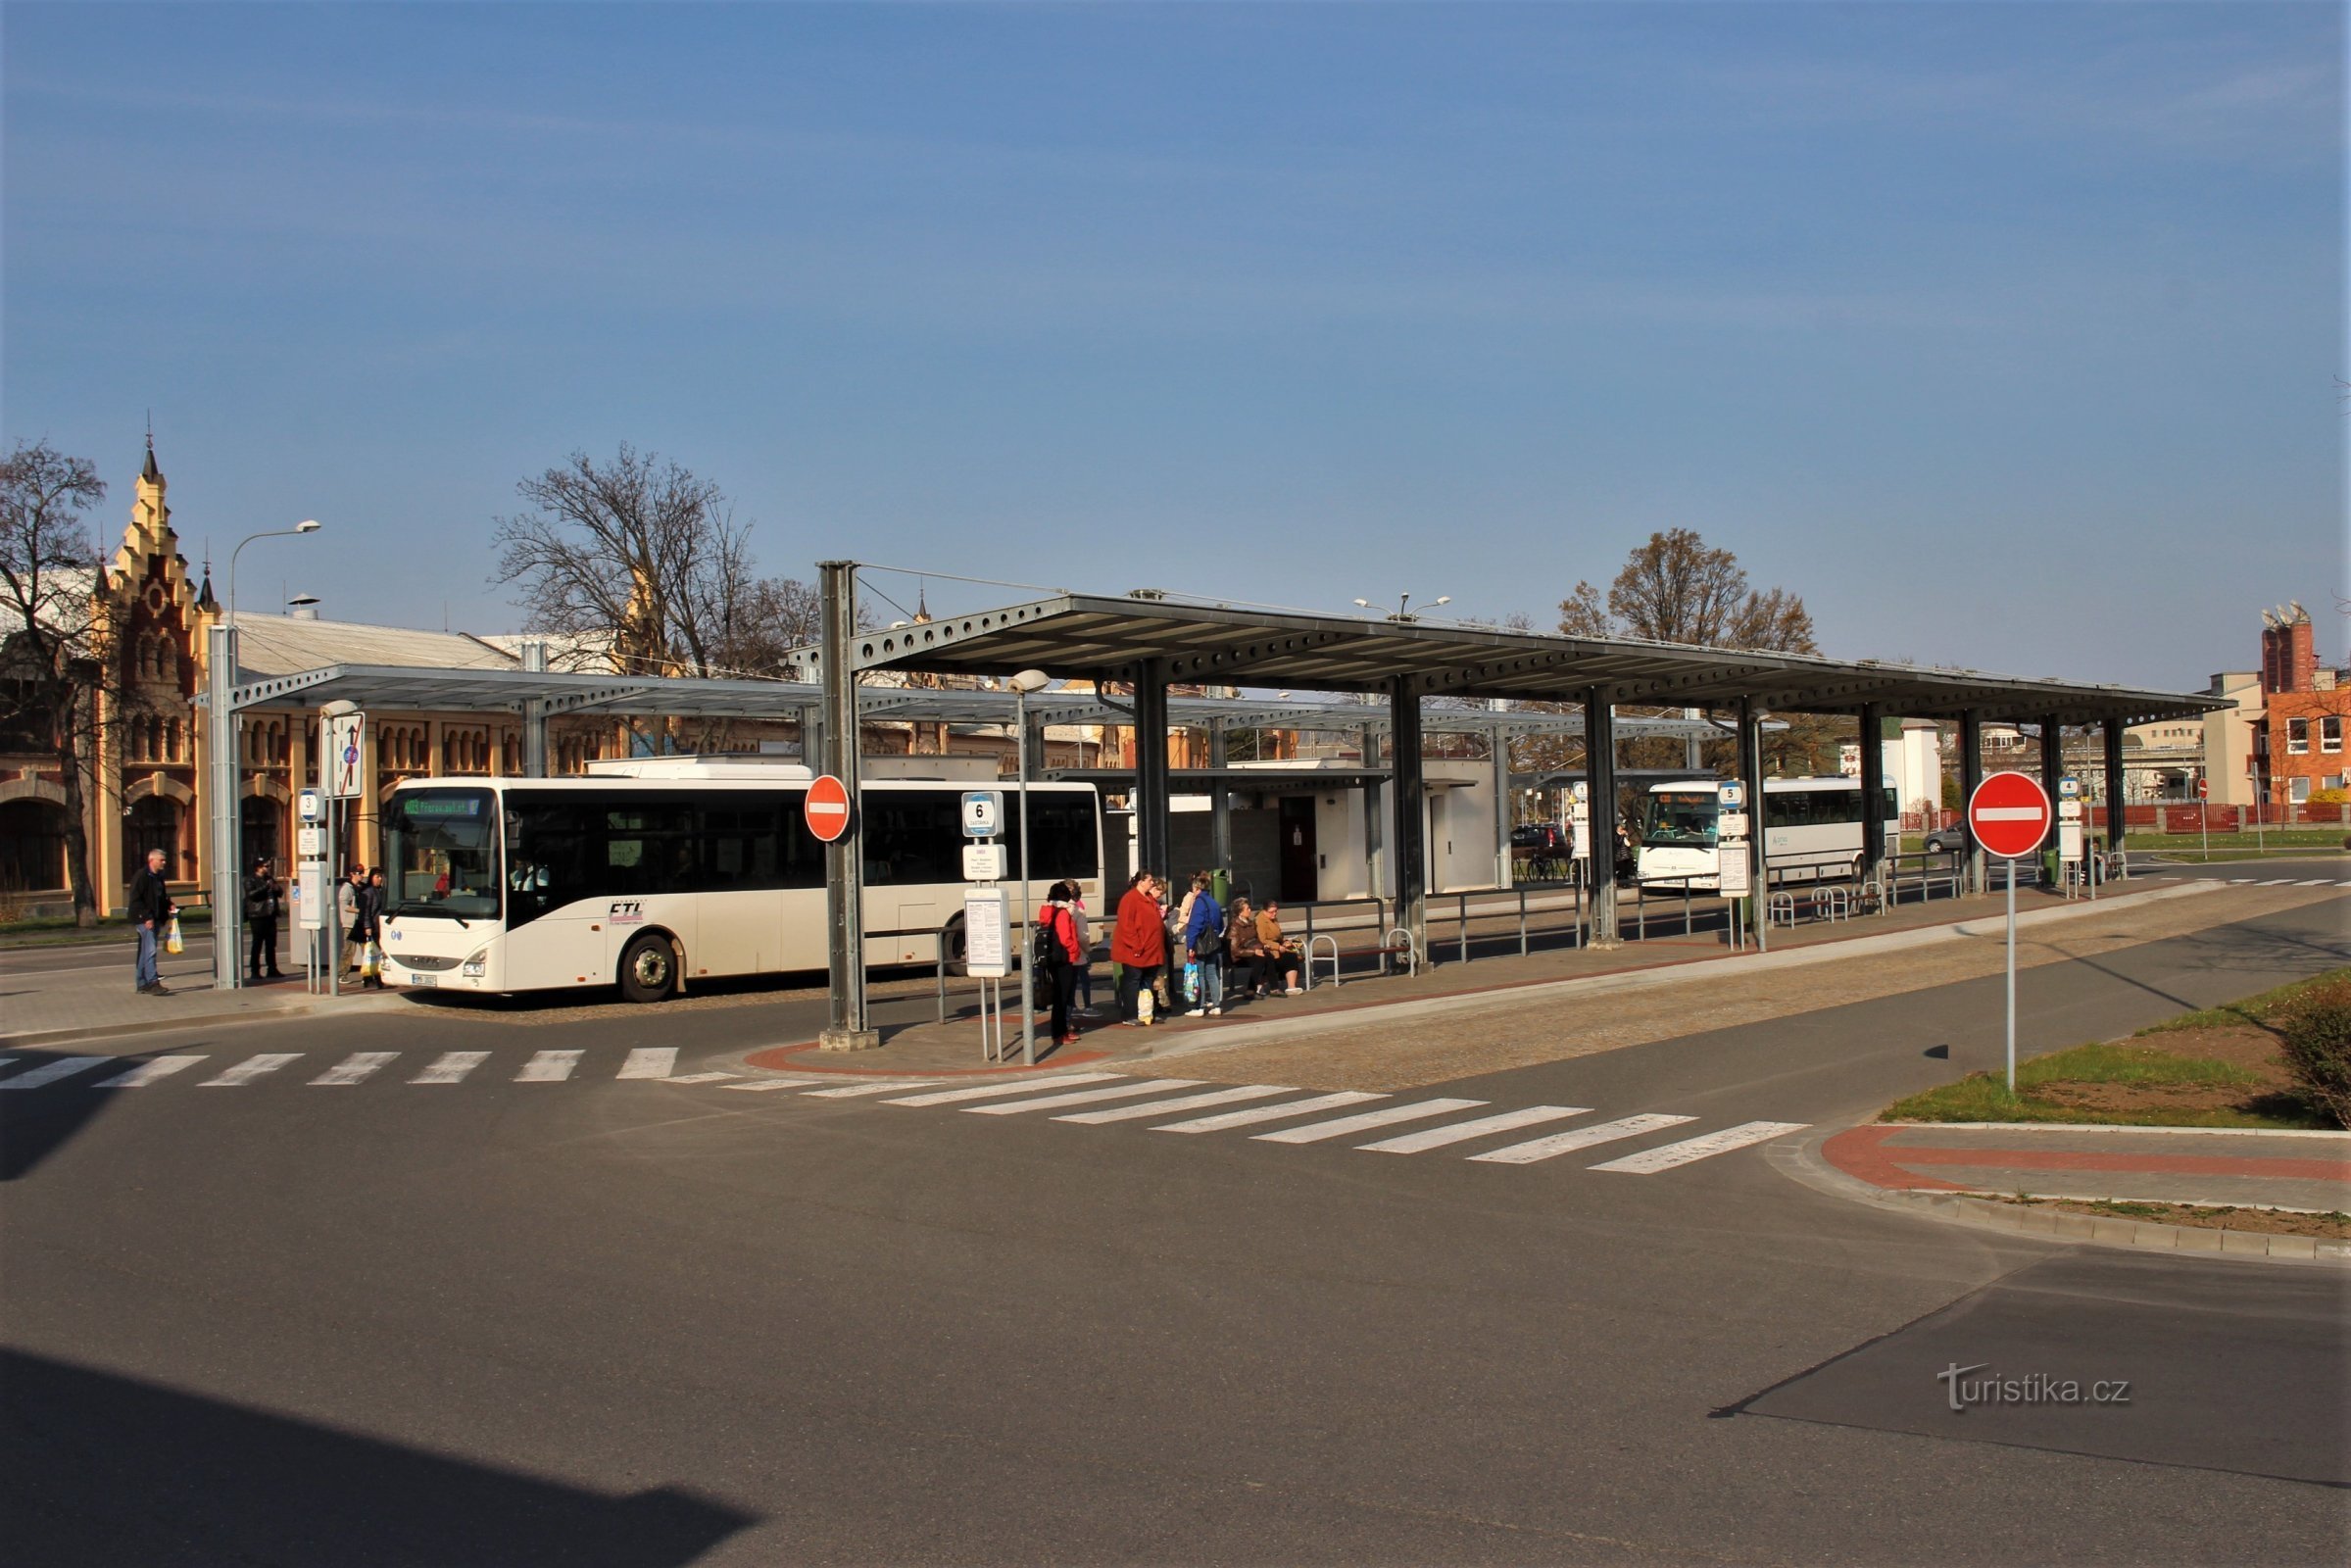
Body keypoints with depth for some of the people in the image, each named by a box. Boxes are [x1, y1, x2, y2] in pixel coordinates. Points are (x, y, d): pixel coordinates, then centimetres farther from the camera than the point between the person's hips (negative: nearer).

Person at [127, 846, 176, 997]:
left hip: (155, 920, 9)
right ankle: (152, 983, -19)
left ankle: (142, 984, 16)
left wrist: (169, 905, 9)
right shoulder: (141, 876, -11)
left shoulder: (159, 877, 16)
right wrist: (146, 917, -20)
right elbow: (135, 900, -15)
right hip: (144, 920, -9)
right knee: (150, 950, -15)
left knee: (145, 953, 12)